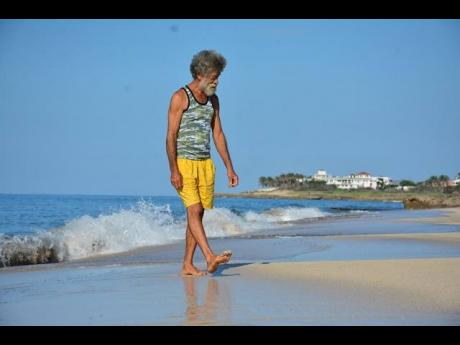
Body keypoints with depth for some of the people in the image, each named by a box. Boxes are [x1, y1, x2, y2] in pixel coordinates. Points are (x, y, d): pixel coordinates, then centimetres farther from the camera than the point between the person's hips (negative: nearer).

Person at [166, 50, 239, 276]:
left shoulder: (213, 100, 13)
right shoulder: (180, 97, -7)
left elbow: (218, 135, 16)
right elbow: (171, 136, -11)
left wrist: (229, 168, 11)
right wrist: (173, 170, -18)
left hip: (206, 163, 7)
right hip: (184, 163, -7)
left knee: (197, 214, 4)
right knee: (194, 210, -16)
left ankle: (187, 266, 7)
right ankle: (210, 257, -27)